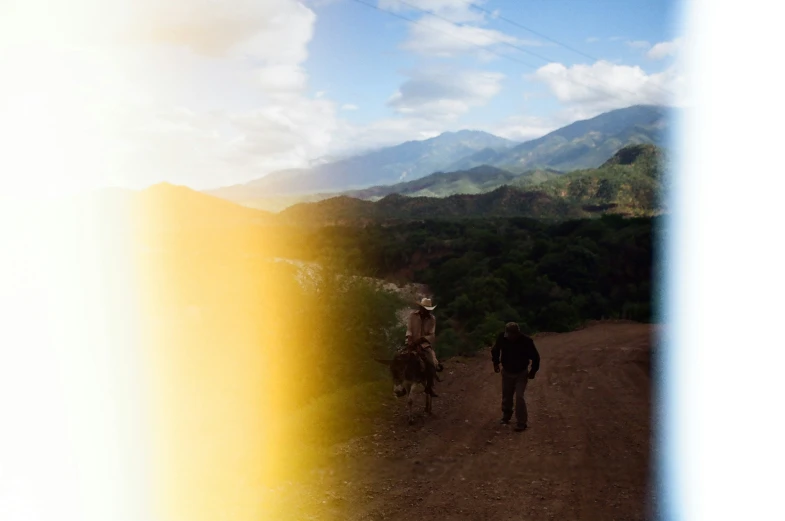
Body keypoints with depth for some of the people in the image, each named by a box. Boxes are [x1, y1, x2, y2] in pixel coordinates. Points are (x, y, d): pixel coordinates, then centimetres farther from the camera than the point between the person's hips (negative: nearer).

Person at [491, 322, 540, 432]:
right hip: (507, 372, 3)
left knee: (519, 397, -12)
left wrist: (533, 371, -7)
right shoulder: (502, 337, -20)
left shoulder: (526, 341, -26)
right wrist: (496, 363, 0)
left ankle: (522, 423, -1)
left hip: (521, 373, -3)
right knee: (506, 396, 14)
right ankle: (506, 417, 36)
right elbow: (495, 350, 3)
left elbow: (535, 357, -10)